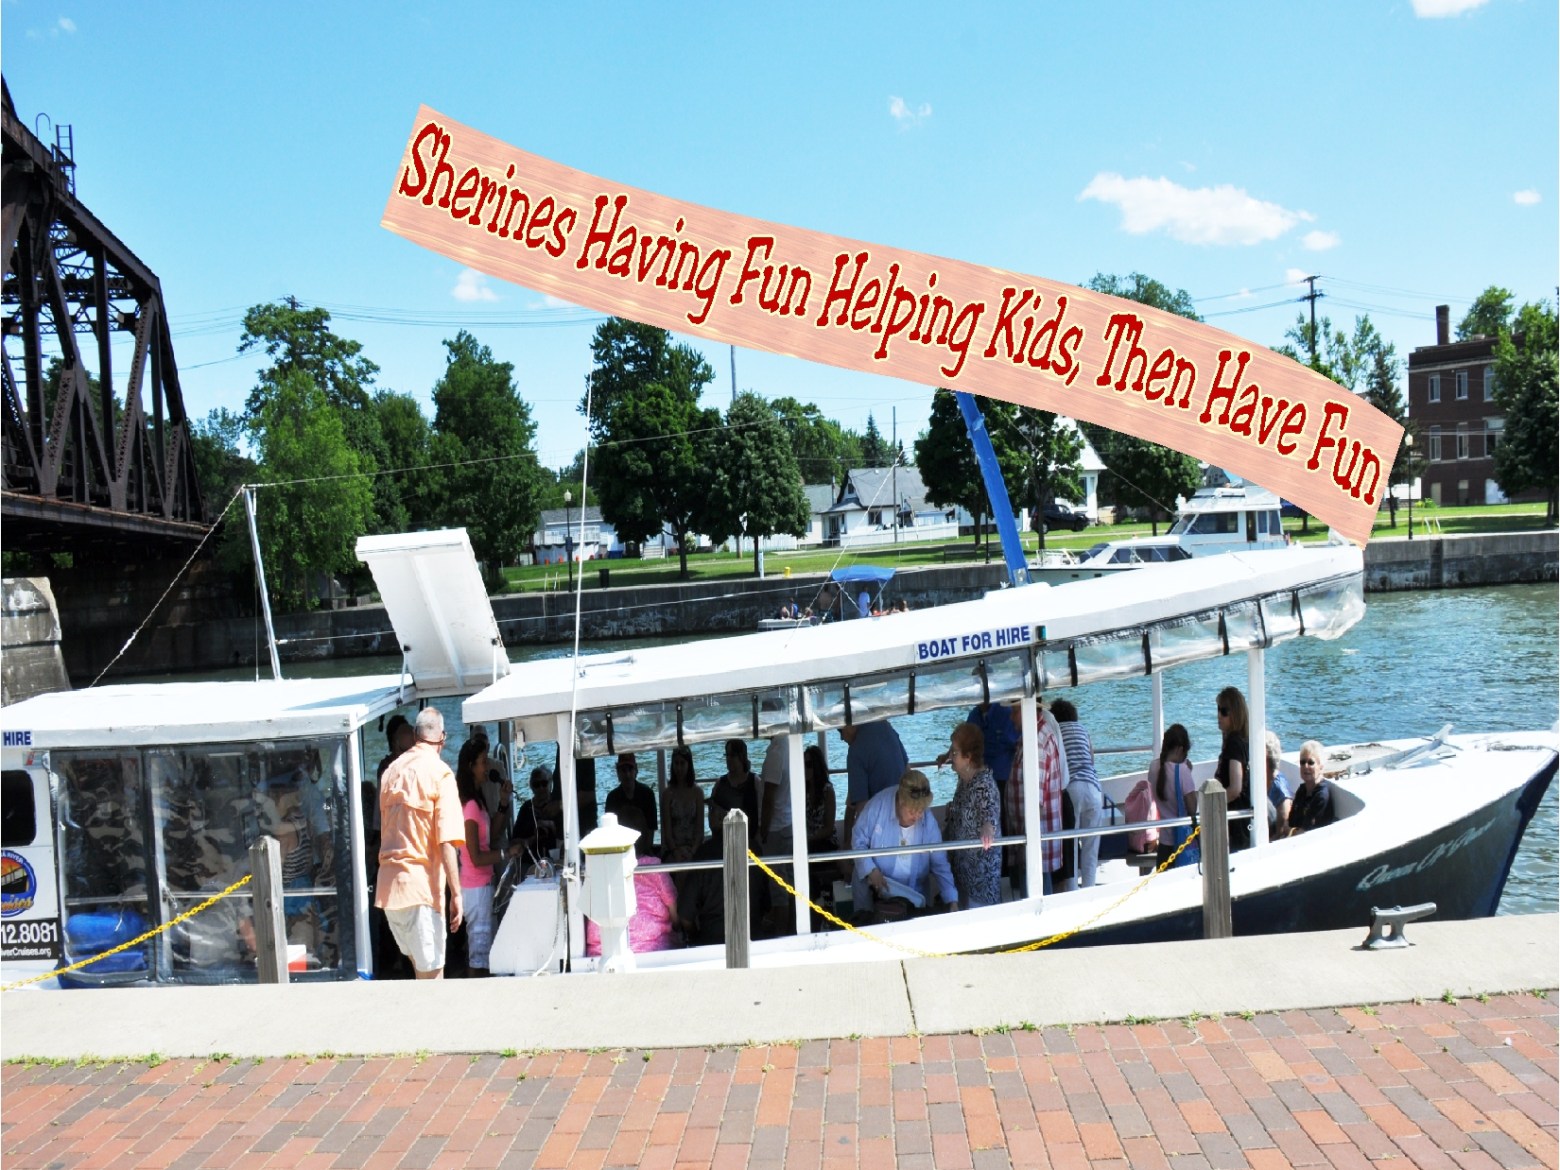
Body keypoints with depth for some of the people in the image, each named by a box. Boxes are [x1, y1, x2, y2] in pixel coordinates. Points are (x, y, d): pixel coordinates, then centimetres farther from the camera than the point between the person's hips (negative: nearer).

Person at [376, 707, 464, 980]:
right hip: (421, 885, -7)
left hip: (387, 885, 7)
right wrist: (456, 894, -14)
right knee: (432, 973, 0)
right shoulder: (439, 773, -9)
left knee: (418, 963, 20)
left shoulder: (391, 770, 10)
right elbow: (446, 842, -16)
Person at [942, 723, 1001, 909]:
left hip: (980, 862, -9)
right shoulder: (964, 777, 3)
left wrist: (988, 826, -63)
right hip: (962, 859, 9)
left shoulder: (984, 784, -24)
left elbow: (990, 807, -44)